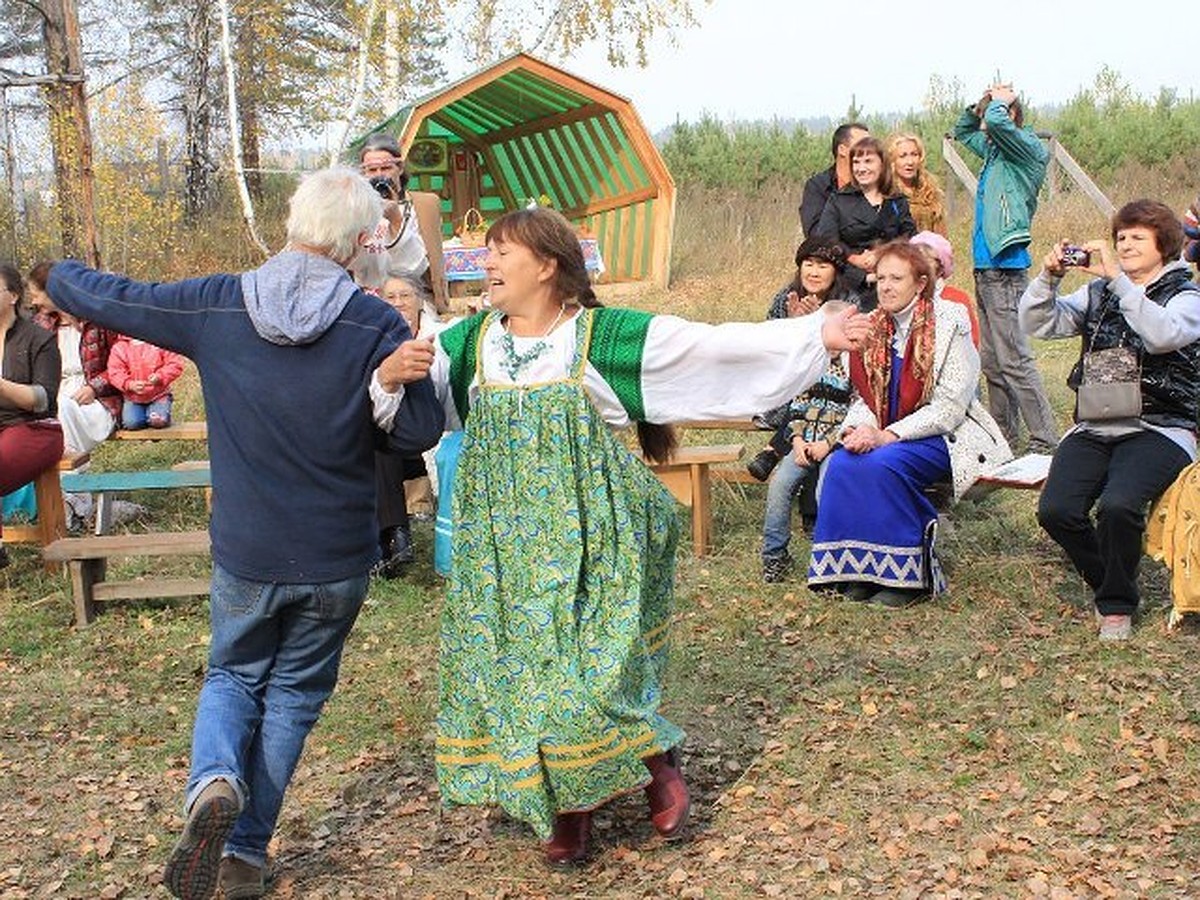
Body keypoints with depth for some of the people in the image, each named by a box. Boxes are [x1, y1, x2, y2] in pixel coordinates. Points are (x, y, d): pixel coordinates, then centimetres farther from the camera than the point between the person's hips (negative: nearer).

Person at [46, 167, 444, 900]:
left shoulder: (215, 305, -9)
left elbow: (107, 299, 5)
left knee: (234, 677, 23)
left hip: (246, 553, 1)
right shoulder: (377, 326, -14)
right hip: (336, 561, -1)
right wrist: (387, 384, -26)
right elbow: (420, 433, -9)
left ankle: (214, 782, -7)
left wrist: (61, 274, 25)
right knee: (293, 695, 18)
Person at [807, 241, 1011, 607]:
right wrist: (859, 427, -14)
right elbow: (866, 396, 10)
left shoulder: (949, 323, -8)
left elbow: (950, 407, -14)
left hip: (943, 436, -5)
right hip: (884, 436, 5)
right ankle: (858, 567, -13)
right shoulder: (873, 328, 9)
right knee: (842, 462, -24)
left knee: (881, 463, -32)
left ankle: (909, 574, -18)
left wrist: (888, 435, -22)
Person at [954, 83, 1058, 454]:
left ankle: (1045, 443, -9)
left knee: (1014, 361, -11)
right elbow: (962, 130, 33)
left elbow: (998, 122, -26)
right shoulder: (994, 151, 16)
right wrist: (980, 103, 15)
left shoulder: (1029, 148, -8)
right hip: (985, 267, 9)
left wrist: (999, 103, -5)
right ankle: (1004, 434, 21)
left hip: (1005, 269, -9)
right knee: (991, 362, 13)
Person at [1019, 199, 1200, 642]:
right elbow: (1037, 323, 7)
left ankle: (1117, 604, -6)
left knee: (1117, 505, -31)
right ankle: (1108, 584, 7)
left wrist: (1118, 279, -21)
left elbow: (1162, 335, -19)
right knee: (1056, 510, -20)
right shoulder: (1098, 293, 17)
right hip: (1094, 427, 4)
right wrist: (1048, 276, -9)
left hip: (1158, 429, -4)